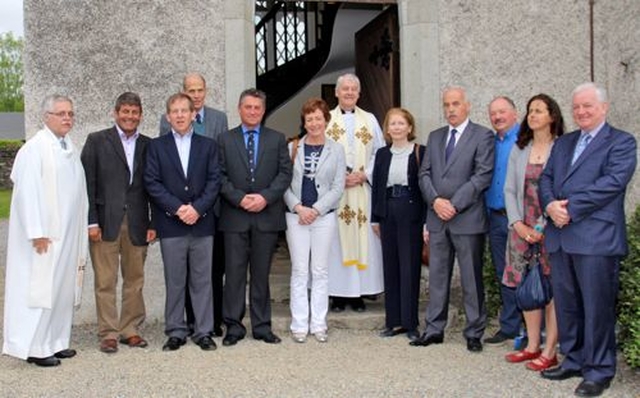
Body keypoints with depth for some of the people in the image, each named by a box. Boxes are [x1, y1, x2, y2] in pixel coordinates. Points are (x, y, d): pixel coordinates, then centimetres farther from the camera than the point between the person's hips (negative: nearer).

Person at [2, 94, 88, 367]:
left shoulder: (70, 149, 12)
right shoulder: (35, 149, -11)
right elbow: (28, 192, -16)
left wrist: (82, 230, 12)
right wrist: (37, 233, -20)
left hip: (67, 234, 8)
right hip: (44, 236, -8)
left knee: (62, 288, 12)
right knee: (39, 288, -3)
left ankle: (54, 342, 21)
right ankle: (34, 347, 6)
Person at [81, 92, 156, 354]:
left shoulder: (148, 145, 10)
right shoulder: (97, 141, 3)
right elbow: (87, 183, -1)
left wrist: (153, 223, 3)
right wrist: (91, 221, -8)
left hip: (137, 224, 3)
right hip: (105, 222, -2)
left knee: (134, 281, 7)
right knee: (105, 282, 1)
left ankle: (130, 329, 19)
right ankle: (108, 333, 10)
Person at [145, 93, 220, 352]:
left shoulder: (208, 145, 9)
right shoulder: (156, 146, 6)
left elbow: (214, 181, 2)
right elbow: (152, 183, -2)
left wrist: (198, 208, -11)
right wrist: (177, 208, -12)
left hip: (202, 223, 1)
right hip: (171, 224, -1)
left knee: (202, 280, 5)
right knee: (174, 281, 5)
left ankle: (204, 331, 13)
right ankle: (176, 332, 15)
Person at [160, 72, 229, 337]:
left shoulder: (219, 119, 8)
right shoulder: (168, 120, 4)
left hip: (213, 203, 1)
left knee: (215, 266, 5)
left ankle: (214, 320, 14)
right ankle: (192, 320, 15)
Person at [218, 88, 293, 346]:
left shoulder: (277, 139, 10)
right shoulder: (225, 140, 7)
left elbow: (285, 173, 2)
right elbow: (220, 176, 1)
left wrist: (265, 197, -11)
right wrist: (240, 198, -12)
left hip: (267, 216, 1)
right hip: (235, 216, -1)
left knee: (261, 273, 7)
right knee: (234, 272, 1)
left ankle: (262, 326, 16)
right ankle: (233, 326, 10)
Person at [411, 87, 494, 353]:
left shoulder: (482, 136, -1)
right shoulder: (435, 137, 16)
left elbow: (483, 176, -10)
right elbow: (424, 174, 10)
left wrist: (454, 204, -15)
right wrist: (435, 200, -8)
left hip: (468, 218, -5)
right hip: (437, 218, 5)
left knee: (471, 279, 2)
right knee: (437, 277, 10)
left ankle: (474, 333, 13)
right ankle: (434, 329, 18)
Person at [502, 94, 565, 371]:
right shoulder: (519, 150, 12)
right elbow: (509, 190, 10)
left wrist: (543, 227, -13)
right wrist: (519, 225, -3)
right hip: (521, 228, 5)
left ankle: (549, 351, 6)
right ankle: (532, 345, 19)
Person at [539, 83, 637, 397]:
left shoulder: (621, 142, 0)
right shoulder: (563, 143, 20)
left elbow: (612, 182, -14)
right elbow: (546, 178, 13)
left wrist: (570, 207, -17)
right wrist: (550, 205, -8)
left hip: (596, 238, -6)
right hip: (560, 236, 6)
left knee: (597, 307, -1)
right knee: (566, 304, 13)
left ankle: (599, 371, 11)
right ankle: (573, 361, 27)